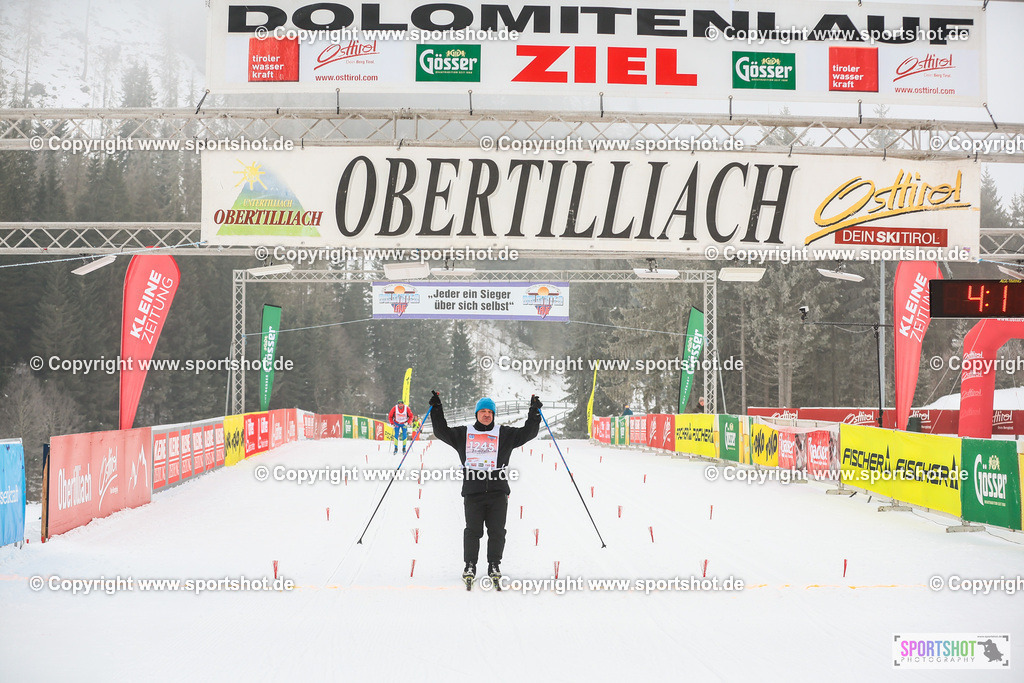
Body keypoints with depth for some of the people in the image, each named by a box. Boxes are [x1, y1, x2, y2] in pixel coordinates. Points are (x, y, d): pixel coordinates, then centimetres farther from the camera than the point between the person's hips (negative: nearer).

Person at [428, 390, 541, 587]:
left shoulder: (505, 434, 14)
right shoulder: (463, 434, 15)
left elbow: (527, 432, 11)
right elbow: (442, 432, 15)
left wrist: (534, 413, 1)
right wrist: (436, 410, 8)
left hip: (498, 491, 1)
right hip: (473, 490, 0)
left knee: (497, 530, 0)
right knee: (472, 530, -2)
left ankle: (494, 565, 10)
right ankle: (470, 565, 8)